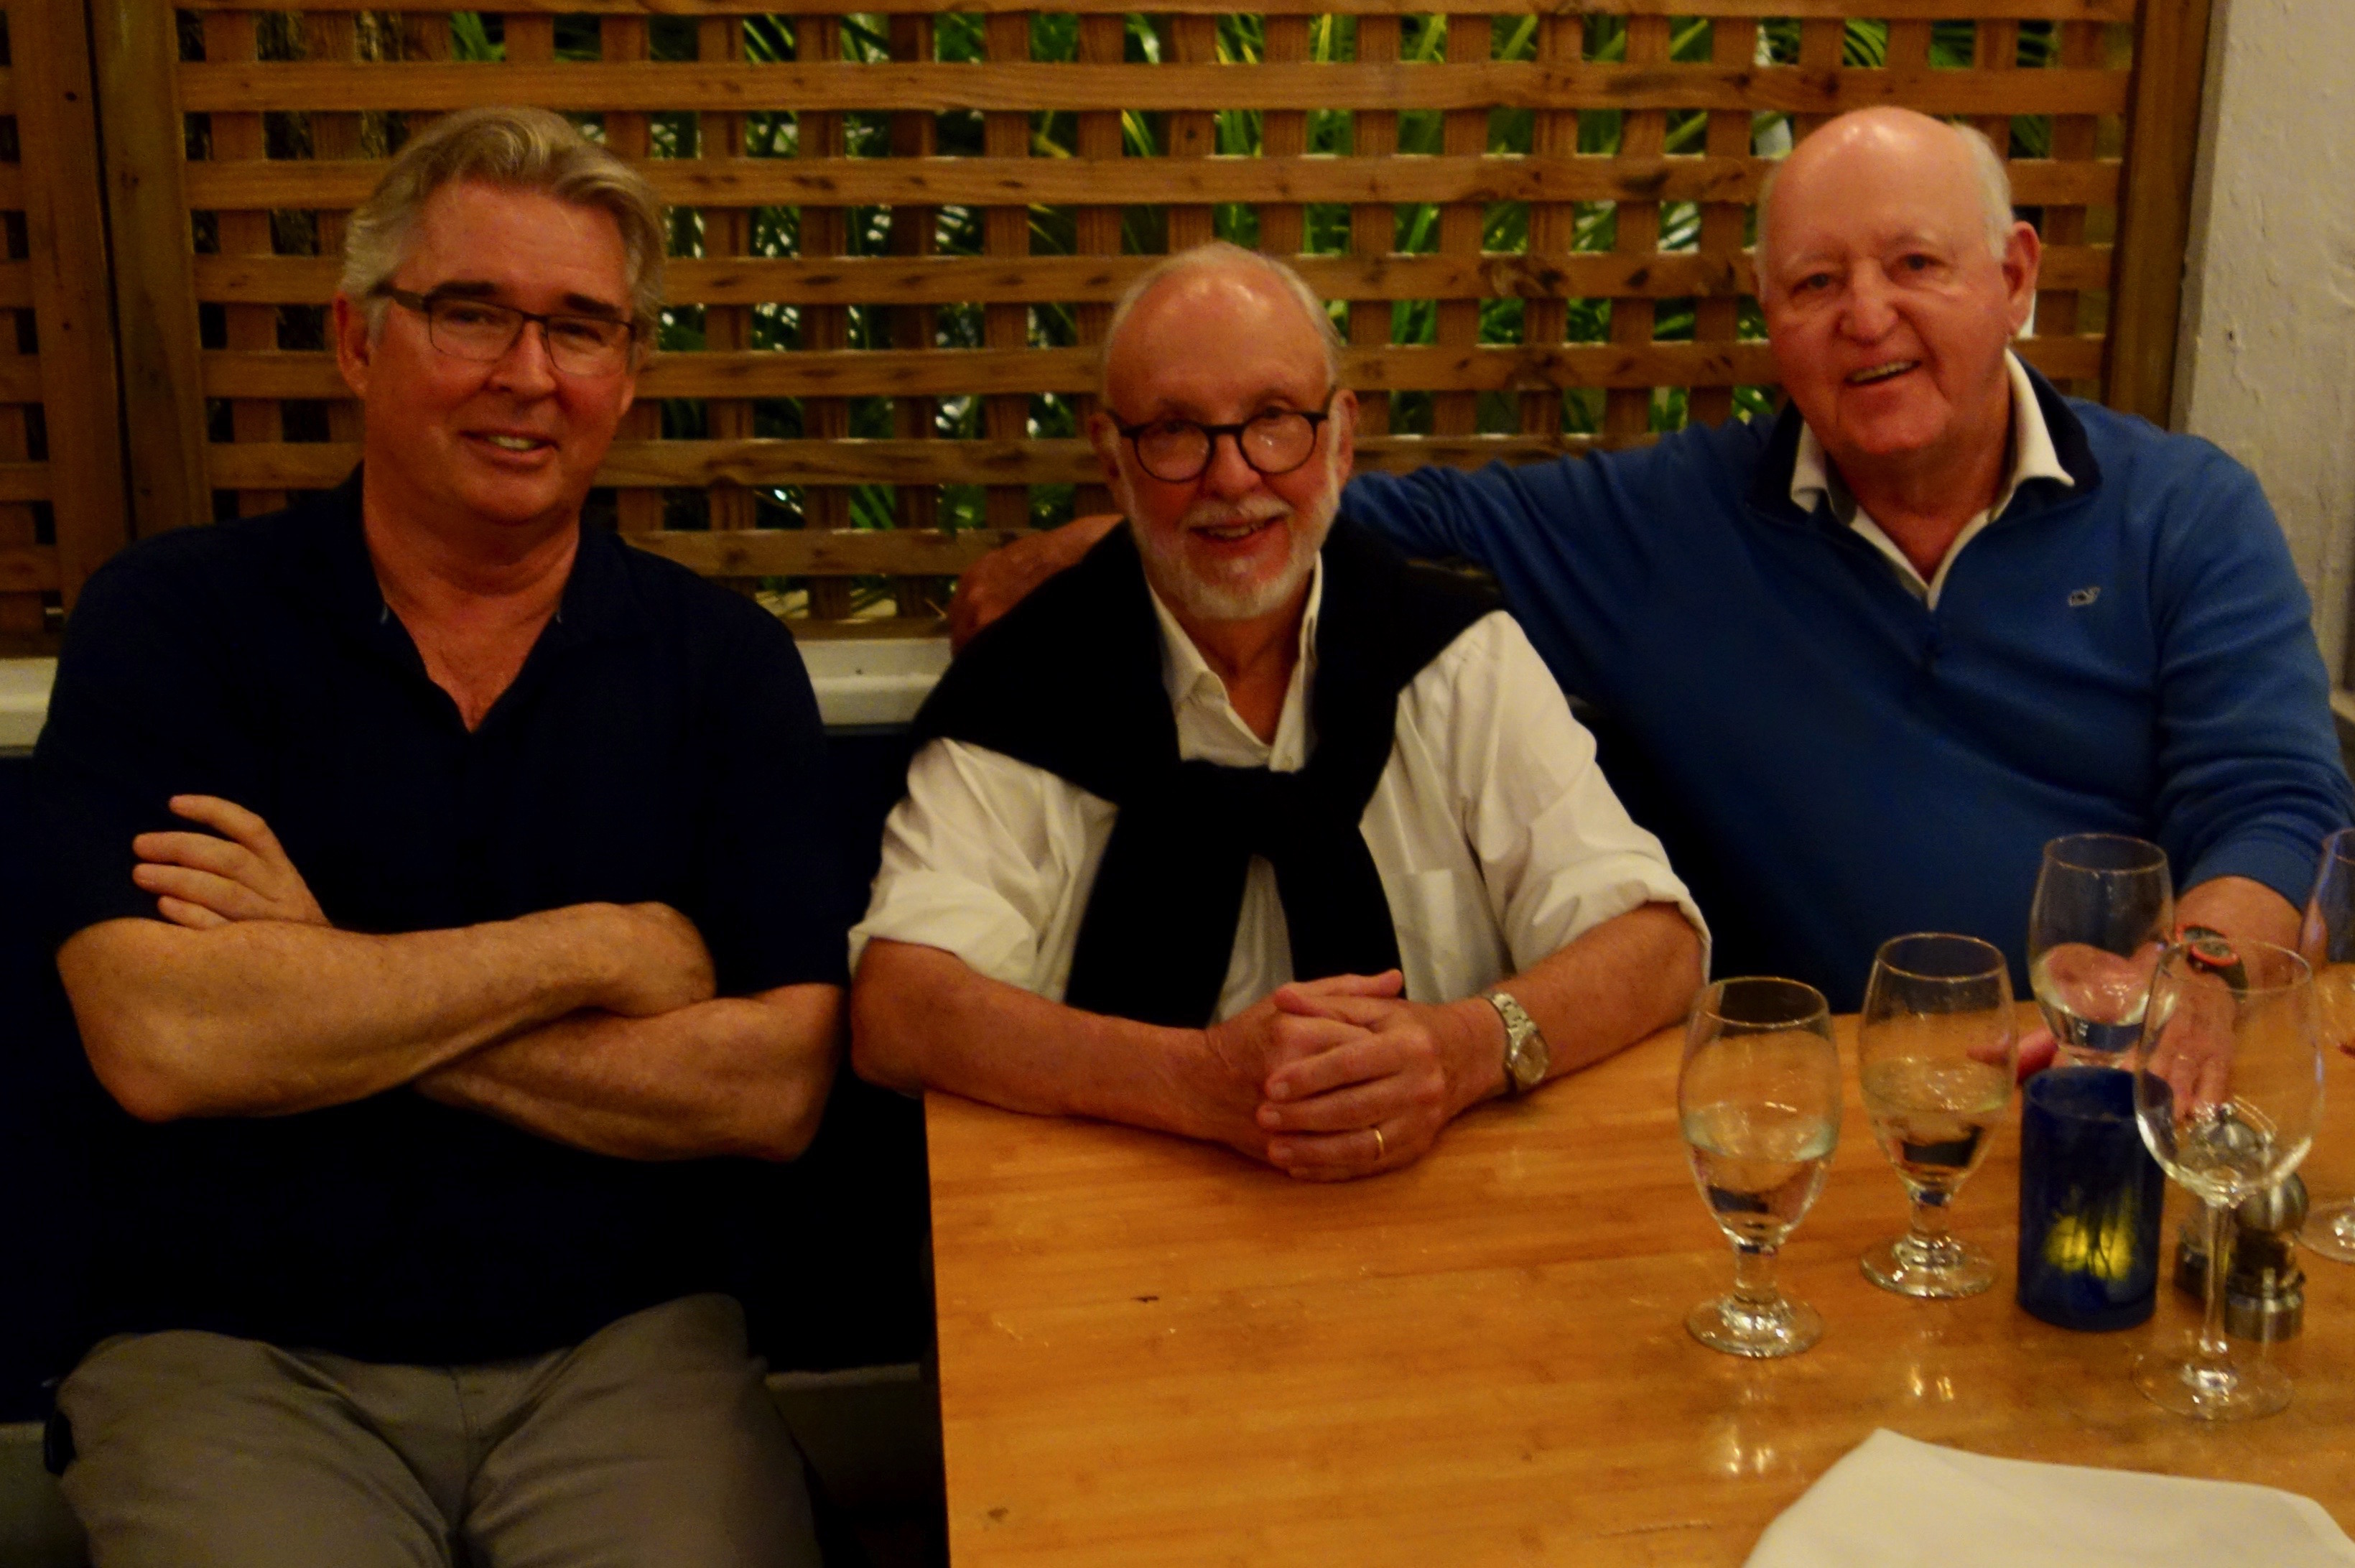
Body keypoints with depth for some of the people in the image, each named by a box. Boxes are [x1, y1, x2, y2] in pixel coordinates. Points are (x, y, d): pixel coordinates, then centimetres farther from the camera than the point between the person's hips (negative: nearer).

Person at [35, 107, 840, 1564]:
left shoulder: (722, 658, 2)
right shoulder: (171, 619, -1)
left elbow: (777, 1089, -8)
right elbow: (158, 1043, -15)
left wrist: (327, 988, -11)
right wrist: (595, 951, -11)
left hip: (625, 1347, 1)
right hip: (240, 1354, -1)